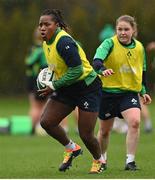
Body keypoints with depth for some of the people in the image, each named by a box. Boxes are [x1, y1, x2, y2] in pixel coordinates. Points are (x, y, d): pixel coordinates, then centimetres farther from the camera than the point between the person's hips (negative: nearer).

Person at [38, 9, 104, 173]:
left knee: (85, 135, -6)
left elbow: (77, 70, -27)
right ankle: (71, 149, 18)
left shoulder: (64, 42, -24)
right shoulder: (47, 42, 4)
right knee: (46, 122, -6)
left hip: (87, 88, -8)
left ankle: (99, 161, 25)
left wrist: (54, 86, -22)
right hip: (67, 89, 8)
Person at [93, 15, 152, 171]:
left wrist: (143, 91, 13)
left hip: (130, 92, 2)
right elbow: (97, 61, -30)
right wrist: (103, 70, -50)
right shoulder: (109, 44, -13)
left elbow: (142, 71, 17)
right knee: (105, 130, 11)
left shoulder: (139, 47, 2)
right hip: (108, 92, -2)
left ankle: (130, 161, -14)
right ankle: (102, 159, 38)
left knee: (135, 122, -23)